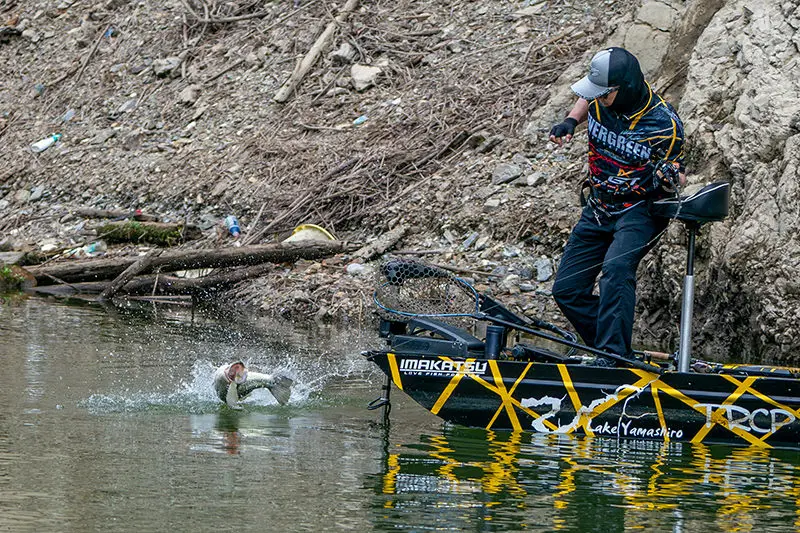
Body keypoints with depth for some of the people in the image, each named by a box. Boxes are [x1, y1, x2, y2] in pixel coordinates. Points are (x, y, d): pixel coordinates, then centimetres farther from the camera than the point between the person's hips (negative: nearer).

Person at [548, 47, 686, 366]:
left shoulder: (663, 125, -21)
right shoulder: (601, 102, -7)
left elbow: (677, 173, -7)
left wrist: (671, 180, -31)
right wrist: (570, 122, -1)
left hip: (640, 211, -7)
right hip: (599, 209, 7)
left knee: (616, 269, -34)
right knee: (567, 290, 1)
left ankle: (613, 356, -38)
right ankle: (615, 352, 8)